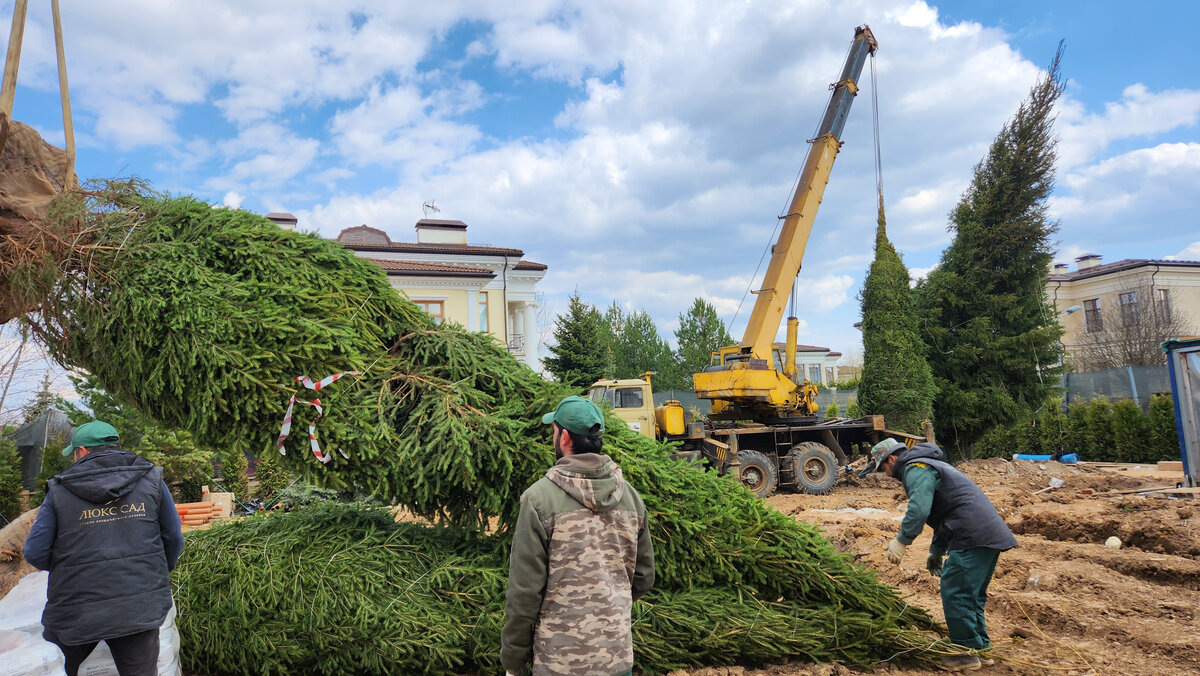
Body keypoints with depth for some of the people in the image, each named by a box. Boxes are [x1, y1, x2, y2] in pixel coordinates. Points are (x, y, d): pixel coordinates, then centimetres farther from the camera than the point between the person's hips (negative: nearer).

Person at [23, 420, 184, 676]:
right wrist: (158, 574, 22)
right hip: (140, 608, 1)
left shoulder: (60, 491, -1)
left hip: (76, 610, 0)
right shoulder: (151, 479, 1)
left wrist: (67, 566, 19)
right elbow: (173, 540, 4)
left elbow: (35, 553, -1)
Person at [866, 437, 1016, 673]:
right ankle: (981, 648, 24)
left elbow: (919, 510, -24)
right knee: (972, 594, 18)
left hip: (972, 537, -11)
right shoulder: (928, 466, 26)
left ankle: (967, 655, 2)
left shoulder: (915, 469, -8)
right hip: (990, 534, 11)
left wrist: (901, 541, -16)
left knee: (955, 593, -4)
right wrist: (937, 551, 32)